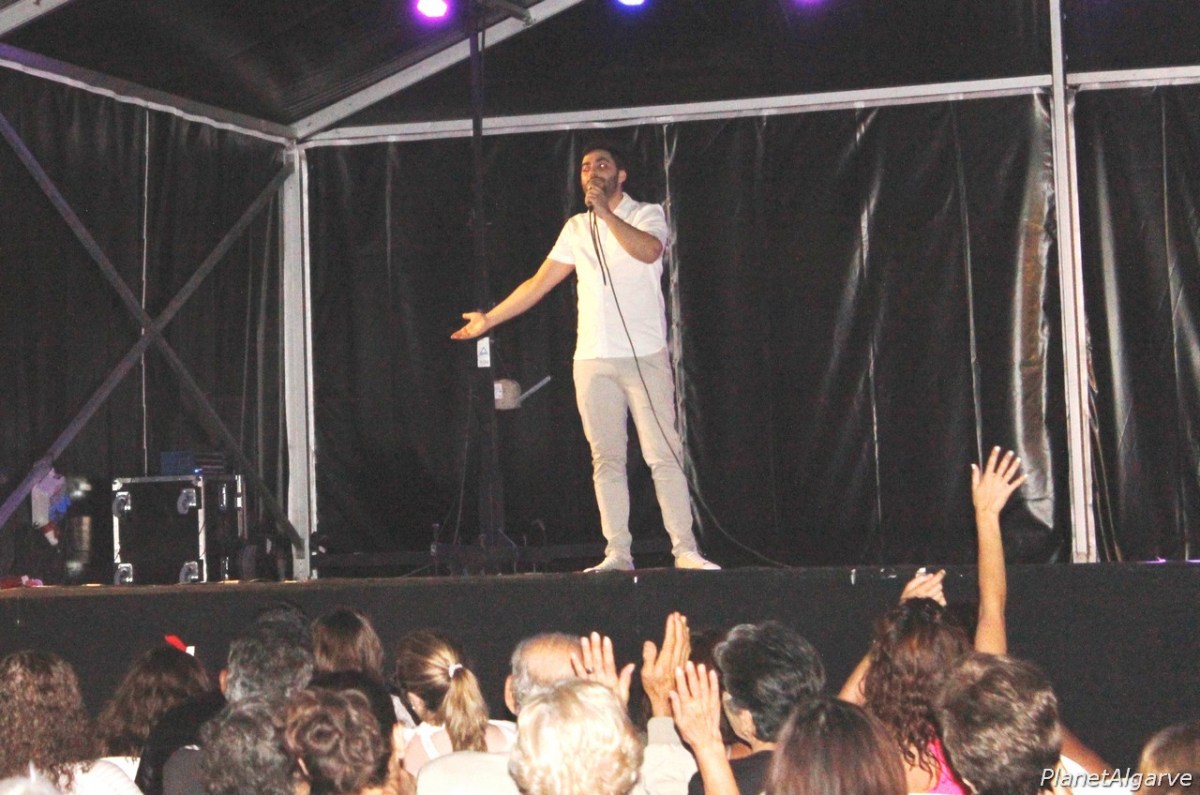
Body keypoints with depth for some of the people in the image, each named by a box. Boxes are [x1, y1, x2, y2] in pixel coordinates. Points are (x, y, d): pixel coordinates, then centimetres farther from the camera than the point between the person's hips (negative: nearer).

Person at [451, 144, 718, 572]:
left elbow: (649, 251, -19)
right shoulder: (577, 228, 17)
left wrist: (605, 212, -21)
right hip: (593, 360, 4)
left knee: (663, 454, -9)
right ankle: (618, 553, 4)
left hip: (645, 356, -4)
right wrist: (489, 319, 17)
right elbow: (539, 283, 19)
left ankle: (685, 549, -8)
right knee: (606, 460, 2)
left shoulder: (648, 215, 4)